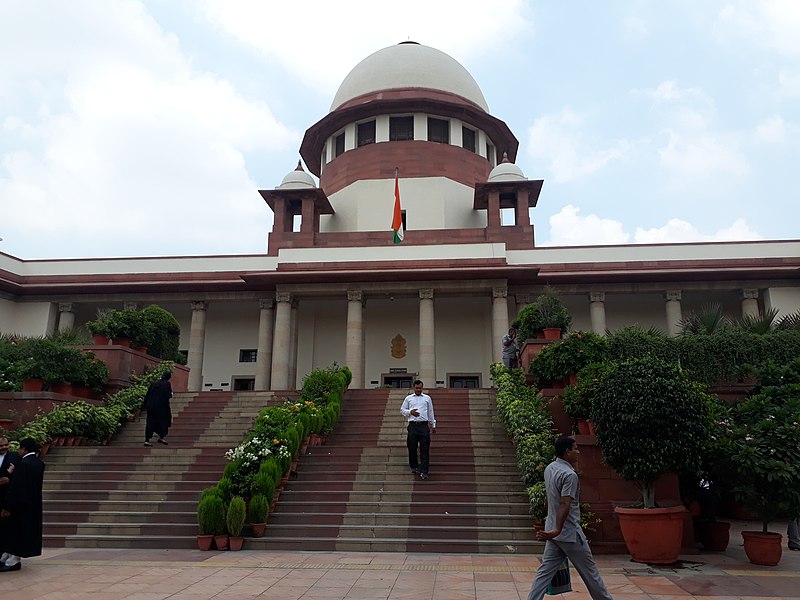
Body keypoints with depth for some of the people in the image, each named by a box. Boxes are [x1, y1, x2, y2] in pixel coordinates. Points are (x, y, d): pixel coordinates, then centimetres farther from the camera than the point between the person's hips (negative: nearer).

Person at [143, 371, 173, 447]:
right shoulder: (167, 384, -8)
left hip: (151, 406, 4)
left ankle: (147, 440, 3)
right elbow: (168, 395, -17)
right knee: (164, 421, 14)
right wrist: (171, 394, 6)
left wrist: (145, 405, 14)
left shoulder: (153, 383, 7)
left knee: (150, 423, 7)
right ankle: (161, 437, 13)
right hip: (162, 406, -4)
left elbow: (147, 395, 8)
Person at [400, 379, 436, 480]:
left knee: (425, 449, -7)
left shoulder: (427, 398, 14)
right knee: (412, 447, 3)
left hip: (424, 425, 0)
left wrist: (433, 425, 16)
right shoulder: (408, 398, 12)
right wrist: (410, 412, -7)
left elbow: (431, 412, 17)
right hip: (413, 425, 1)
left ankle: (424, 471, -7)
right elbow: (402, 410, 12)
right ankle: (414, 467, 22)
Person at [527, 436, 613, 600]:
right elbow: (565, 505, -28)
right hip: (570, 532, -8)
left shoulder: (549, 469, 6)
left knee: (545, 571, 7)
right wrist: (558, 530, -32)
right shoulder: (570, 475, -20)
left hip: (553, 530, 8)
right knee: (589, 571, 9)